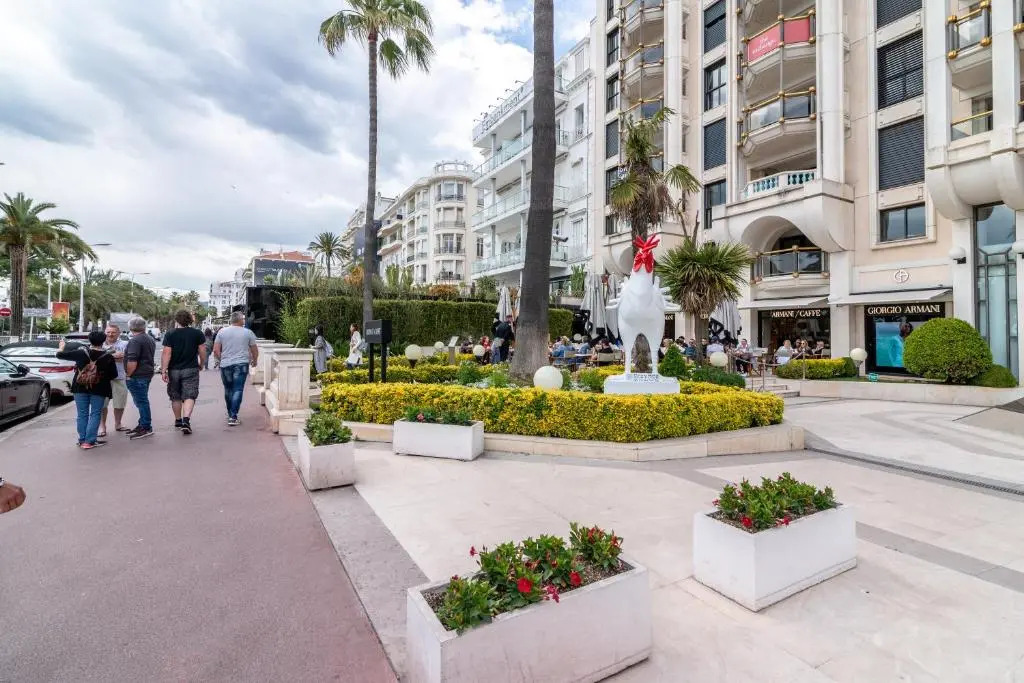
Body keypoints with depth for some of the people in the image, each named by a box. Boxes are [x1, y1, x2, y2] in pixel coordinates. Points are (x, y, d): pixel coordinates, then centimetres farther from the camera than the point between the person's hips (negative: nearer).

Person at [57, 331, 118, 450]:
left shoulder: (80, 353, -6)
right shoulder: (108, 357, -8)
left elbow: (60, 355, 5)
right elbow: (114, 374, -2)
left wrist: (61, 347, 26)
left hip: (80, 388, 2)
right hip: (98, 390, -2)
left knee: (82, 414, 11)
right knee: (95, 414, 4)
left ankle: (82, 440, 15)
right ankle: (90, 441, 0)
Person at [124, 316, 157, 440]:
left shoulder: (135, 341, -17)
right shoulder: (150, 339, 14)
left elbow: (132, 361, -24)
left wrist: (128, 374, -15)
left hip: (137, 376, -10)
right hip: (147, 373, 10)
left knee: (141, 402, -5)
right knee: (143, 401, 16)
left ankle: (146, 428, -2)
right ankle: (143, 425, 24)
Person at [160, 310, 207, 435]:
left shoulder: (170, 335, -4)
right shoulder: (197, 334, -2)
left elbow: (166, 354, -9)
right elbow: (202, 352, 0)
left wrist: (163, 370, -6)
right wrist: (201, 365, 15)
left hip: (174, 370, 1)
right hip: (191, 370, -1)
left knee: (176, 397, 16)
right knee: (189, 396, -2)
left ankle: (178, 421, 29)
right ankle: (186, 420, -22)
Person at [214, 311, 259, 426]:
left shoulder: (222, 331, 4)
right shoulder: (248, 332, 0)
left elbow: (216, 350, 1)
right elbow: (255, 350, 5)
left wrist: (221, 360, 17)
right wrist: (254, 361, 23)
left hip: (225, 365, 3)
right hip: (241, 365, -2)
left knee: (228, 390, 16)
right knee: (238, 390, -3)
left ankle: (230, 414, 27)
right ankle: (233, 417, -9)